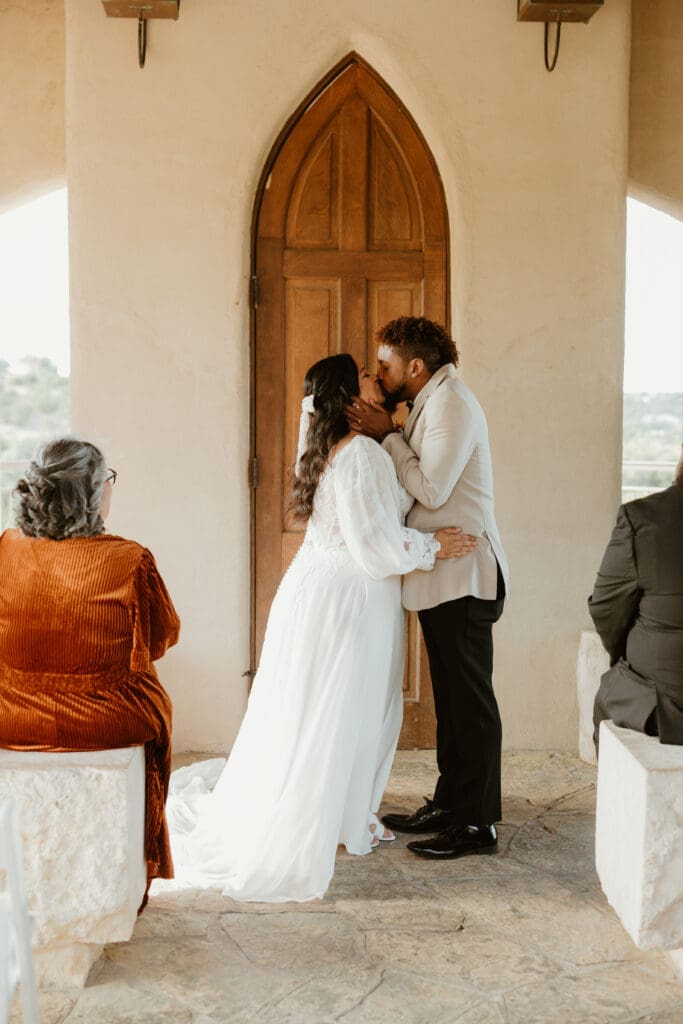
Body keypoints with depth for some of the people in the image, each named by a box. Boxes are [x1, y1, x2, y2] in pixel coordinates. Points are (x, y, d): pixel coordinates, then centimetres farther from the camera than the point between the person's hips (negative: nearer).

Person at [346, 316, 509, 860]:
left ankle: (478, 823, 3)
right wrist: (386, 435, 4)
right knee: (451, 696, 15)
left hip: (463, 575, -10)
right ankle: (449, 805, 25)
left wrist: (388, 435, -13)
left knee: (470, 698, -4)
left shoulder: (452, 404, -14)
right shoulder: (432, 403, 18)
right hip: (442, 576, 10)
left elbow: (431, 488, -21)